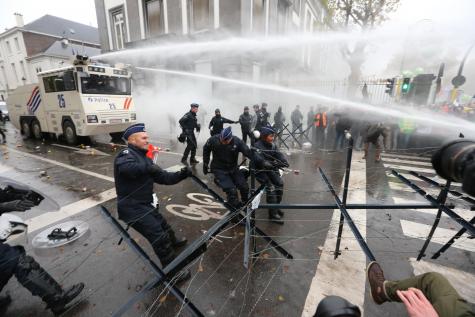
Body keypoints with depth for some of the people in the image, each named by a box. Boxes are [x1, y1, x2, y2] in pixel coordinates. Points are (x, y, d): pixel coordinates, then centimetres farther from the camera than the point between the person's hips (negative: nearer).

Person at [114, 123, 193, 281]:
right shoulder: (126, 154, -16)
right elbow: (126, 167, -42)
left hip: (144, 205, 9)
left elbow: (164, 178, 5)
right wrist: (148, 167, -40)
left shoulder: (144, 158, 11)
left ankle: (173, 241, 58)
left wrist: (181, 174, -8)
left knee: (163, 225, 29)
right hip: (132, 208, -9)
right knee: (159, 237, -8)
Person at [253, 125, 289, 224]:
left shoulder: (273, 145, 7)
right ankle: (273, 213, -17)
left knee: (280, 183, -12)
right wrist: (265, 163, -47)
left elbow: (279, 154, -6)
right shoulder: (257, 146, -14)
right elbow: (257, 158, -31)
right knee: (270, 186, -21)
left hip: (271, 169, 6)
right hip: (260, 170, -6)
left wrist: (284, 161, -26)